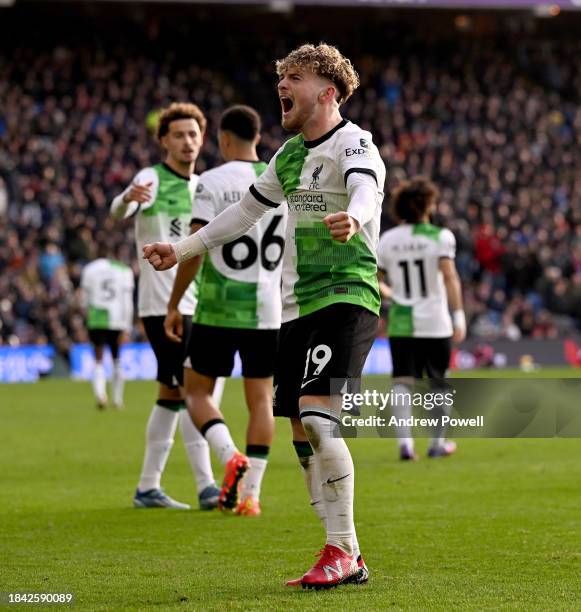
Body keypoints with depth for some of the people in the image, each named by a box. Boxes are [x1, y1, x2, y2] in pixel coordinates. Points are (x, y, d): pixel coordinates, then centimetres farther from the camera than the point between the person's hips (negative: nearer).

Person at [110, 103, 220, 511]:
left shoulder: (202, 188, 14)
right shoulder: (152, 179, -8)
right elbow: (119, 212, -29)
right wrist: (128, 199, -50)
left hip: (194, 304, 8)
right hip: (163, 304, -8)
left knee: (172, 393, 10)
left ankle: (148, 488, 17)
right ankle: (207, 487, -14)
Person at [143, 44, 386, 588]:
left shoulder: (353, 144, -9)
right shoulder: (289, 155, 16)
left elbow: (367, 188, -31)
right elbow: (246, 211, 28)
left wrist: (353, 219, -54)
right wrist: (182, 249, 29)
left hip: (346, 296, -8)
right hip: (297, 304, 8)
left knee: (315, 416, -21)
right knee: (301, 435, 4)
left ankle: (341, 551, -13)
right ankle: (348, 559, 10)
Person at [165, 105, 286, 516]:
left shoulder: (213, 182, -9)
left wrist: (174, 305, -4)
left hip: (217, 310, -4)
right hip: (266, 312, 4)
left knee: (197, 392, 8)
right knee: (261, 399, 8)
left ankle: (231, 457, -16)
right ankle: (251, 494, 3)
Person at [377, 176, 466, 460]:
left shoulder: (387, 240, 3)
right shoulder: (440, 236, -6)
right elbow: (450, 277, -15)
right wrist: (459, 316, -15)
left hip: (400, 323, 2)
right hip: (435, 323, -2)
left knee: (402, 382, 2)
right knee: (438, 383, 13)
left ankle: (404, 441, -13)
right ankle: (438, 442, 21)